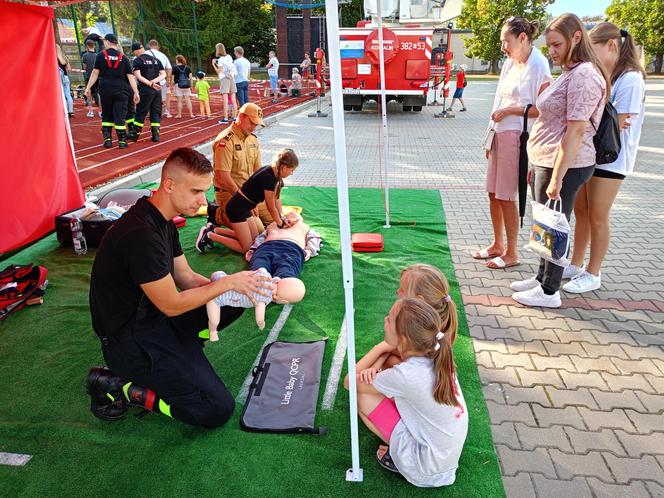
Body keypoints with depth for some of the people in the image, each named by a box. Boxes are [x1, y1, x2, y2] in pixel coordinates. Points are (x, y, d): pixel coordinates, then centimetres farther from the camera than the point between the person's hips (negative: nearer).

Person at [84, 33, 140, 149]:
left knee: (106, 115, 13)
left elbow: (95, 73, -2)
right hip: (120, 90, 0)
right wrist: (136, 93, -1)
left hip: (105, 89, 0)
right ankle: (122, 141, 2)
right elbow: (130, 76, -2)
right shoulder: (123, 57, 3)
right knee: (120, 116, 2)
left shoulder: (101, 55, 1)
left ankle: (107, 139, 10)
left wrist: (88, 87, 4)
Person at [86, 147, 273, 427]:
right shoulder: (141, 234, -28)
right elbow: (172, 305, -22)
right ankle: (116, 387, -2)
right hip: (128, 338, -10)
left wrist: (240, 285, -6)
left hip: (153, 316, 10)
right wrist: (228, 282, -15)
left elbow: (186, 277, 8)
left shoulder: (162, 220, 4)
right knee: (217, 410, -12)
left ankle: (178, 353, 5)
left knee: (236, 301, 6)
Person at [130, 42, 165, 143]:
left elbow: (138, 76, -12)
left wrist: (150, 84, -12)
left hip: (145, 90, -4)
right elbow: (163, 74, 8)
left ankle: (135, 134, 8)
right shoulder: (156, 59, 14)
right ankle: (156, 135, 4)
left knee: (141, 112, 2)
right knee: (156, 112, 8)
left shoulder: (137, 60, -1)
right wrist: (153, 82, -5)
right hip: (157, 89, 4)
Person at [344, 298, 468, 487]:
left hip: (426, 468, -7)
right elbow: (395, 348, 7)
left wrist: (380, 347, -8)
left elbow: (349, 382, -15)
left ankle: (396, 455, 5)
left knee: (361, 394, -8)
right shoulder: (435, 355, -13)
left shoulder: (405, 376, -30)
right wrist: (375, 367, -12)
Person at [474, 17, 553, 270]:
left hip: (517, 137, -8)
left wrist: (510, 110, -14)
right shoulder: (510, 64, 14)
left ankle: (511, 253, 11)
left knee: (506, 196, -3)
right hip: (500, 135, 8)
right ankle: (497, 245, 28)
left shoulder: (538, 65, -10)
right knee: (493, 193, 12)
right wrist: (491, 139, 14)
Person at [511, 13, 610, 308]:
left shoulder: (583, 75, -16)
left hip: (564, 166, -10)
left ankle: (549, 292, 11)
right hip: (548, 162, 10)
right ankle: (542, 278, 30)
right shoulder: (569, 74, 17)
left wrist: (556, 178, -23)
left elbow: (576, 131, -22)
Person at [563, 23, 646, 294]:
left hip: (610, 159, -7)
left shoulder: (630, 79, -13)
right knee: (581, 212, 13)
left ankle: (593, 274, 14)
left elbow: (617, 124, -17)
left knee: (597, 218, 1)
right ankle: (576, 265, 27)